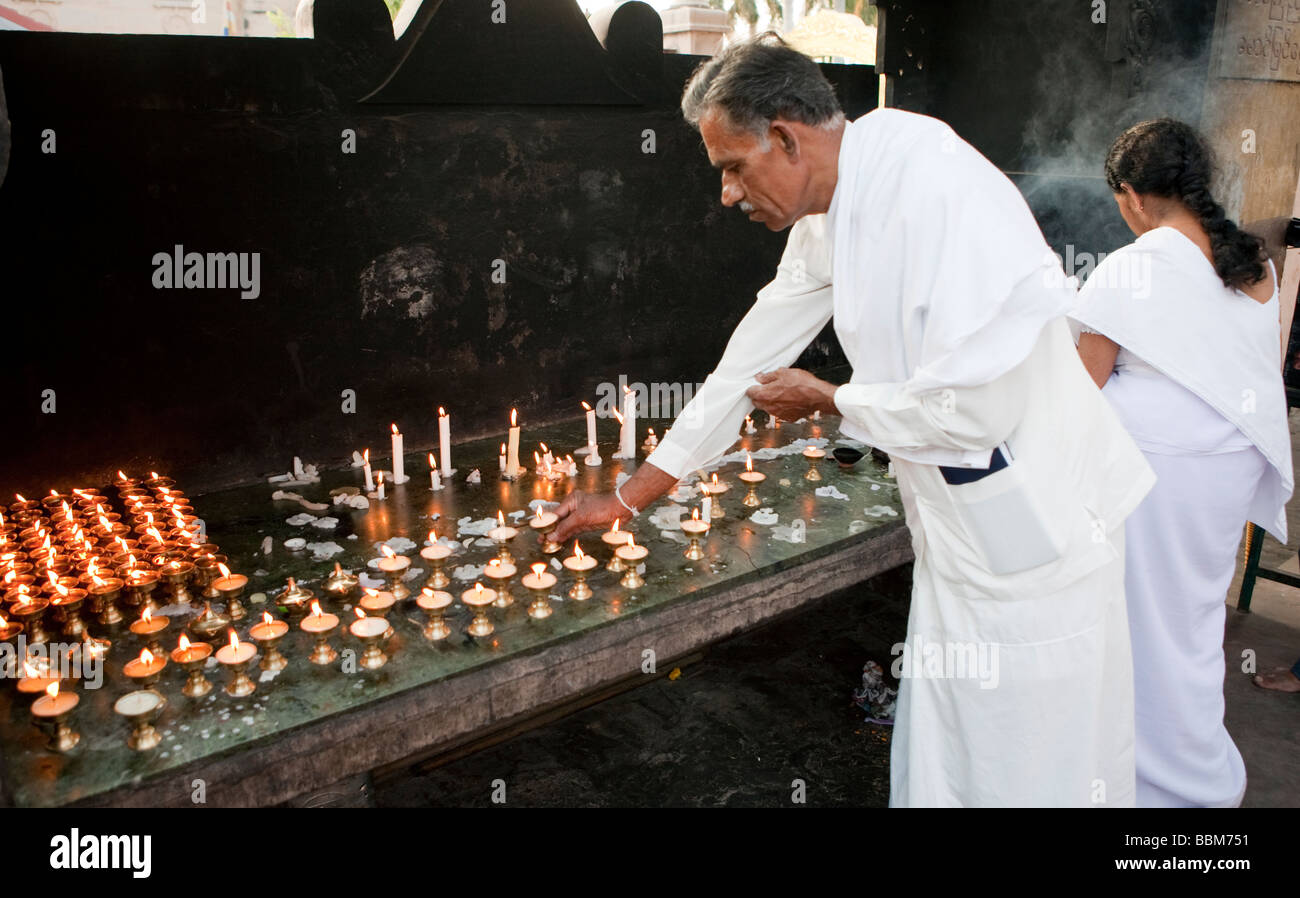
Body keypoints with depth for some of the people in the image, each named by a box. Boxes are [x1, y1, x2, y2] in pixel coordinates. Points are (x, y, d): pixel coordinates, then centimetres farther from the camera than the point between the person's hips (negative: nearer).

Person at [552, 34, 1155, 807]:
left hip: (1037, 531, -8)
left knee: (1036, 769, 9)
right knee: (940, 761, 20)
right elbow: (751, 364, 10)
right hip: (959, 536, 8)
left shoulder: (938, 191, -25)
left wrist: (828, 401, -11)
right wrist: (628, 499, 14)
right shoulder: (824, 224, 3)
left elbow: (978, 406, -29)